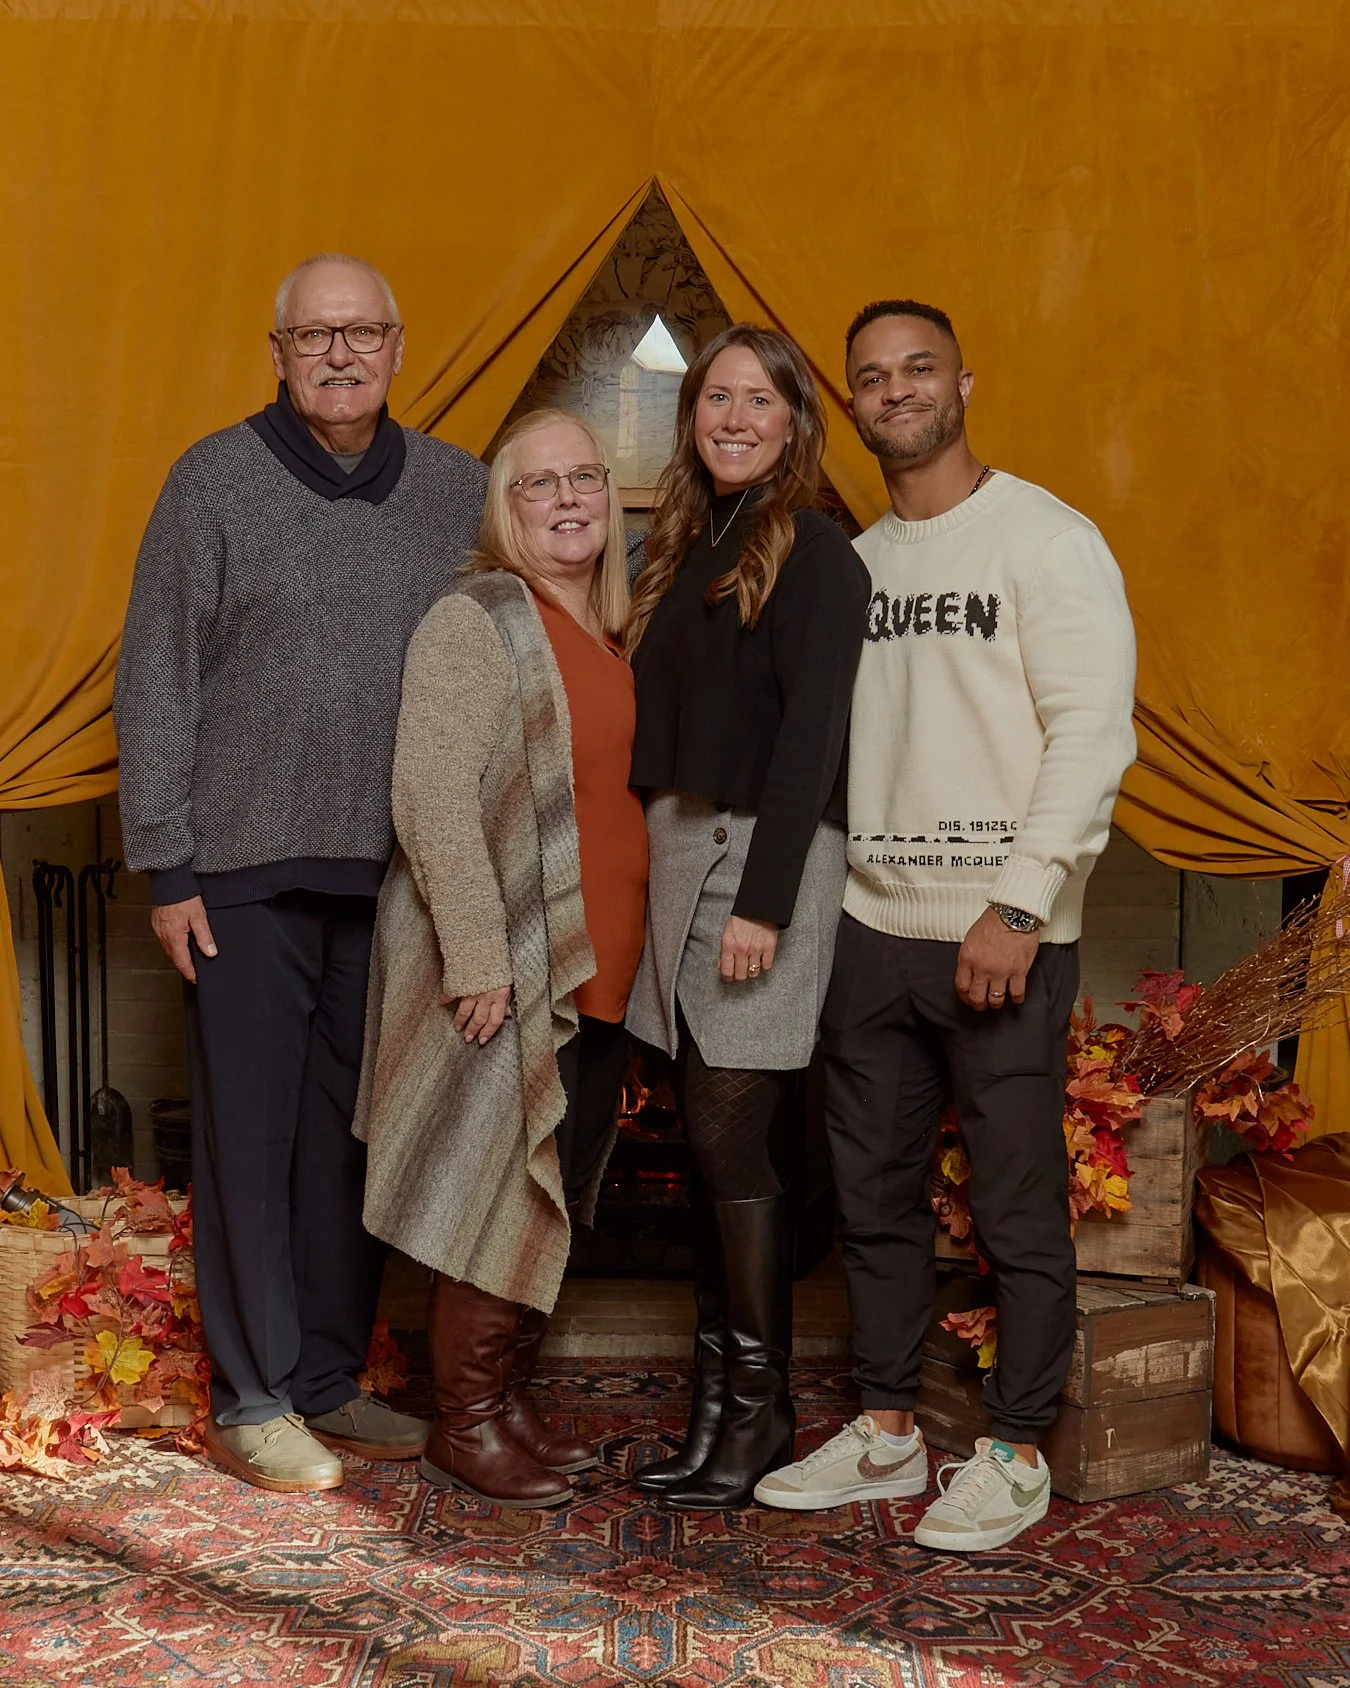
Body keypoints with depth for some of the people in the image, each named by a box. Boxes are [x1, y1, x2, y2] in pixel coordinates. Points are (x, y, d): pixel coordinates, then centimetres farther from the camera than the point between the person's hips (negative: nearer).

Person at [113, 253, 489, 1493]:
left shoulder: (459, 491, 7)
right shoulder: (216, 481, -1)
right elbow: (156, 685, -1)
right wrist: (166, 867, -5)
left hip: (398, 870, 3)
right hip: (249, 868, -3)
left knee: (355, 1134, 11)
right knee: (250, 1132, 4)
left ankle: (331, 1382, 25)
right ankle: (251, 1400, 17)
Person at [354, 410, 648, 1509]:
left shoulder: (609, 634, 14)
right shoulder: (476, 622, -10)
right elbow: (433, 793, -18)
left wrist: (629, 945, 16)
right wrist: (477, 956, -21)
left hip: (599, 968, 8)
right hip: (508, 973, -8)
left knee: (562, 1197, 14)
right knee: (504, 1194, -1)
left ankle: (513, 1401, 29)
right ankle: (465, 1429, 15)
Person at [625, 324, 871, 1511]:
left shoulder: (814, 554, -6)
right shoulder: (689, 546, 17)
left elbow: (810, 733, -14)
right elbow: (664, 724, 14)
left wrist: (762, 900, -19)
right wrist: (655, 866, 7)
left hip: (764, 854, -7)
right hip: (681, 853, 7)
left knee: (732, 1138, -5)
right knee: (711, 1142, 9)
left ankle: (760, 1407, 9)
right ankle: (718, 1402, 18)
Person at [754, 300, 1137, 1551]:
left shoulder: (1045, 540, -5)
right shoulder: (852, 562, 13)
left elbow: (1092, 732, -12)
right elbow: (833, 742, 14)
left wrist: (1020, 901, -18)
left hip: (1002, 939, -6)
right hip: (869, 928, 6)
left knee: (1017, 1209, 3)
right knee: (874, 1197, 13)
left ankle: (1015, 1454, 20)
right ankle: (886, 1432, 29)